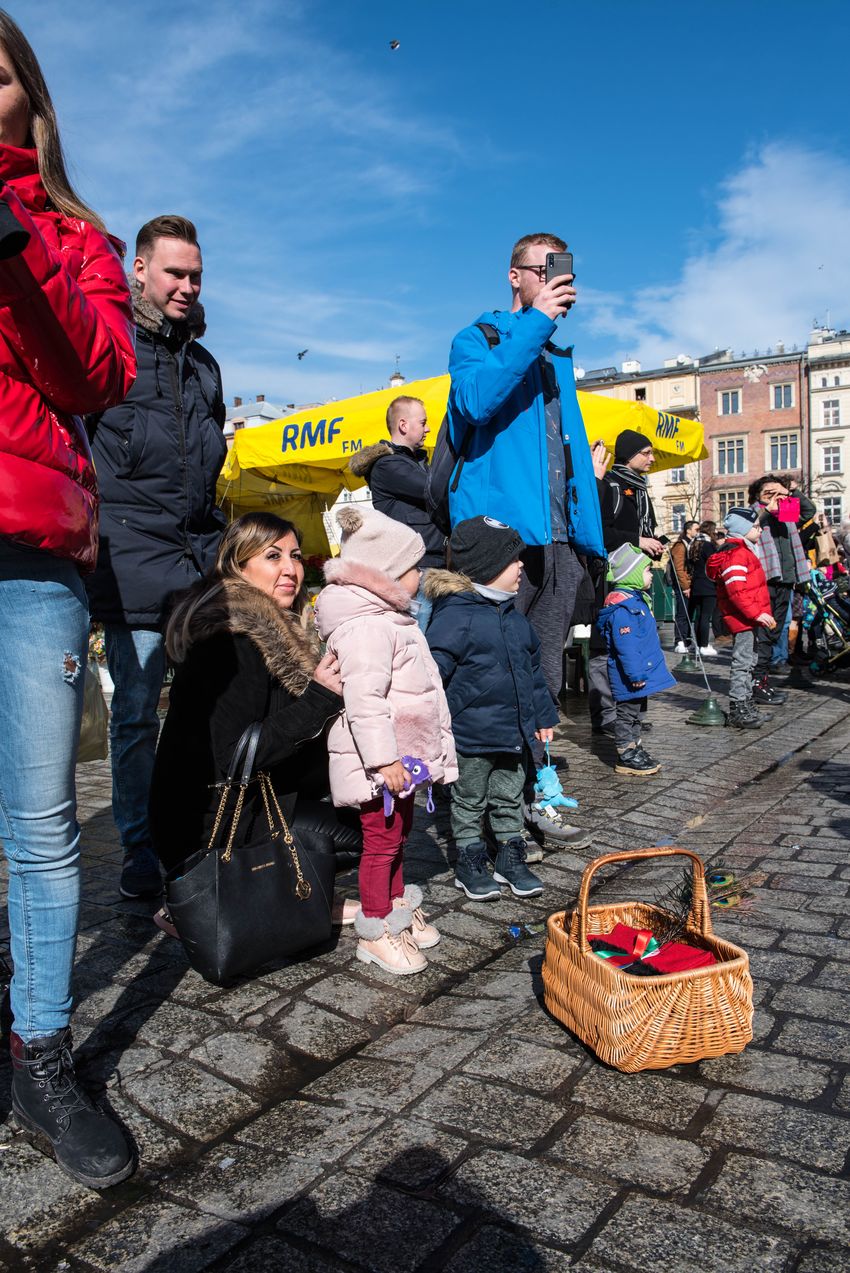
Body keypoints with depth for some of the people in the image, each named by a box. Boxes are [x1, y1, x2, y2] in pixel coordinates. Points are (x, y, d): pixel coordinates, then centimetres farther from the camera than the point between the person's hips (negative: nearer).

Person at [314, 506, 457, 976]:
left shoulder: (392, 618, 15)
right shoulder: (364, 626, -21)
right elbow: (363, 700, -28)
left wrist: (434, 746, 26)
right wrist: (383, 759, -28)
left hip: (402, 755, 10)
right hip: (379, 761, -10)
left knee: (397, 833, 20)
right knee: (381, 839, -1)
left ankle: (397, 907, 36)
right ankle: (375, 932, 12)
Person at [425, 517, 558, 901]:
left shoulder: (513, 616, 8)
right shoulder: (454, 616, -18)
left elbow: (532, 668, 17)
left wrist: (543, 715, 18)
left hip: (514, 731, 7)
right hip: (471, 736, -7)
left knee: (509, 799, 19)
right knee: (470, 803, 11)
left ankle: (511, 859, 33)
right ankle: (470, 863, 26)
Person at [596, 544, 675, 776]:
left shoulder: (636, 599, 12)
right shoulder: (622, 606, -23)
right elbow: (626, 644, -26)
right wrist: (636, 673, -25)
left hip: (641, 672, 10)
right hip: (629, 676, -10)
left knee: (634, 712, 19)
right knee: (627, 713, 0)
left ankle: (635, 747, 30)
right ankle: (625, 757, 8)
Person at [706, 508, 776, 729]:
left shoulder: (743, 551, 18)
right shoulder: (736, 554, -16)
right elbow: (736, 591, -25)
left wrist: (761, 614, 23)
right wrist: (757, 613, -25)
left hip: (749, 618, 11)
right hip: (743, 619, -11)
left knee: (748, 662, 16)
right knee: (742, 663, -8)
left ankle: (746, 706, 25)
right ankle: (737, 711, -5)